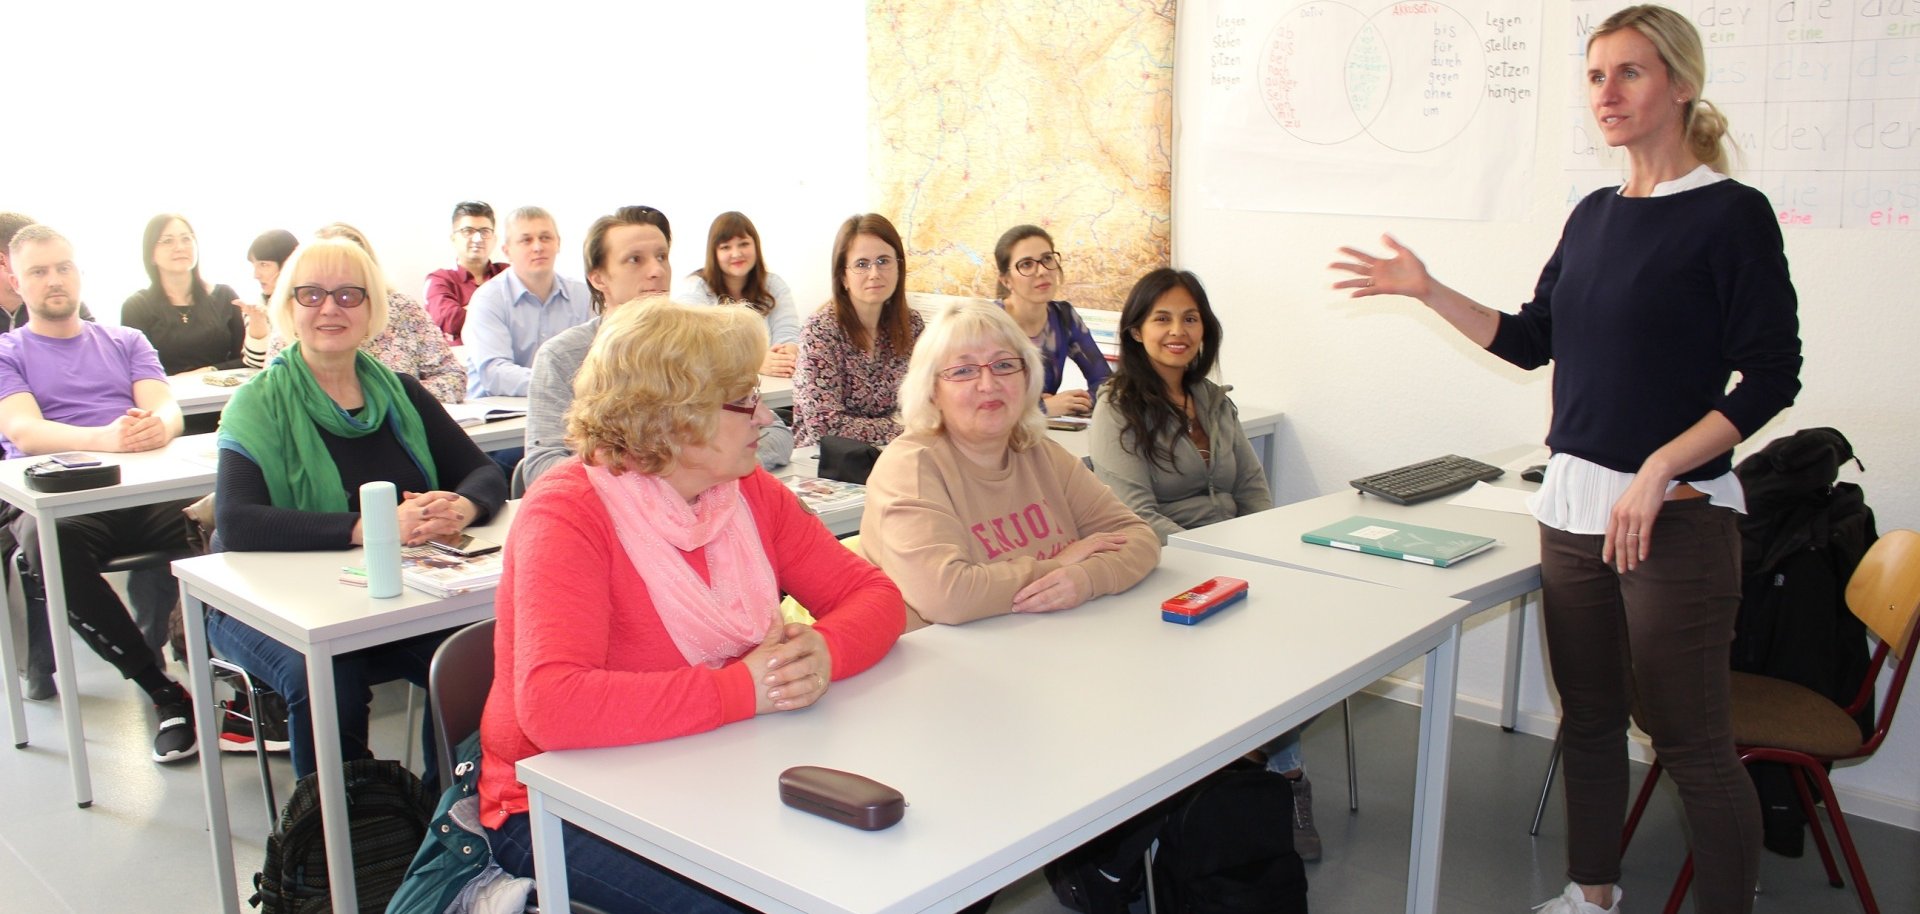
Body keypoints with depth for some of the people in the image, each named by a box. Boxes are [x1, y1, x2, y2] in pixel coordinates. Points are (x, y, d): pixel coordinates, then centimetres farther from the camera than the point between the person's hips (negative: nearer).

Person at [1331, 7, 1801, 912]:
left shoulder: (1731, 214, -8)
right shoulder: (1593, 215, 11)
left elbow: (1772, 375, -11)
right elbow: (1531, 341, 15)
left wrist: (1658, 473, -19)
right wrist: (1426, 291, 5)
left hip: (1675, 516, -7)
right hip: (1572, 504, 7)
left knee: (1690, 742, 1)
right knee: (1587, 718, 16)